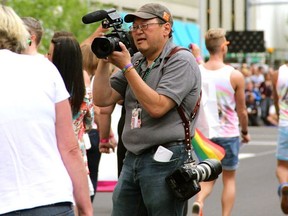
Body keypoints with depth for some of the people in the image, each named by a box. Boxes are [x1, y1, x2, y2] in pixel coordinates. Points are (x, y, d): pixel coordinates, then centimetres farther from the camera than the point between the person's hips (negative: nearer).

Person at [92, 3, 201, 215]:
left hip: (166, 161, -7)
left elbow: (157, 107, -20)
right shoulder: (136, 61, 15)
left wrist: (126, 67, -16)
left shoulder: (181, 61, -8)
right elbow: (102, 99, 11)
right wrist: (104, 60, 0)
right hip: (132, 159, 8)